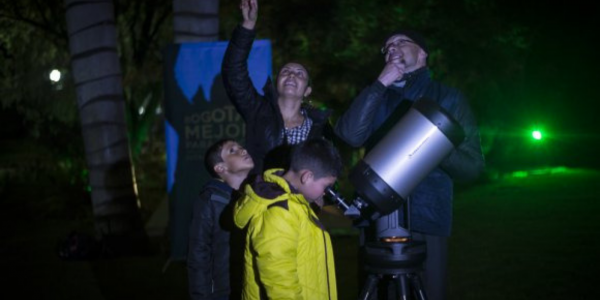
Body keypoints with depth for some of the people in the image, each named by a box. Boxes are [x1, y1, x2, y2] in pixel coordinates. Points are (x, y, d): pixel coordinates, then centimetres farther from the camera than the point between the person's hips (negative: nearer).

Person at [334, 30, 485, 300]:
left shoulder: (448, 98, 8)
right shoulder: (377, 98, 15)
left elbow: (472, 165, 2)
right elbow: (350, 135, -6)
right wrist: (380, 84, -6)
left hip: (426, 221, -2)